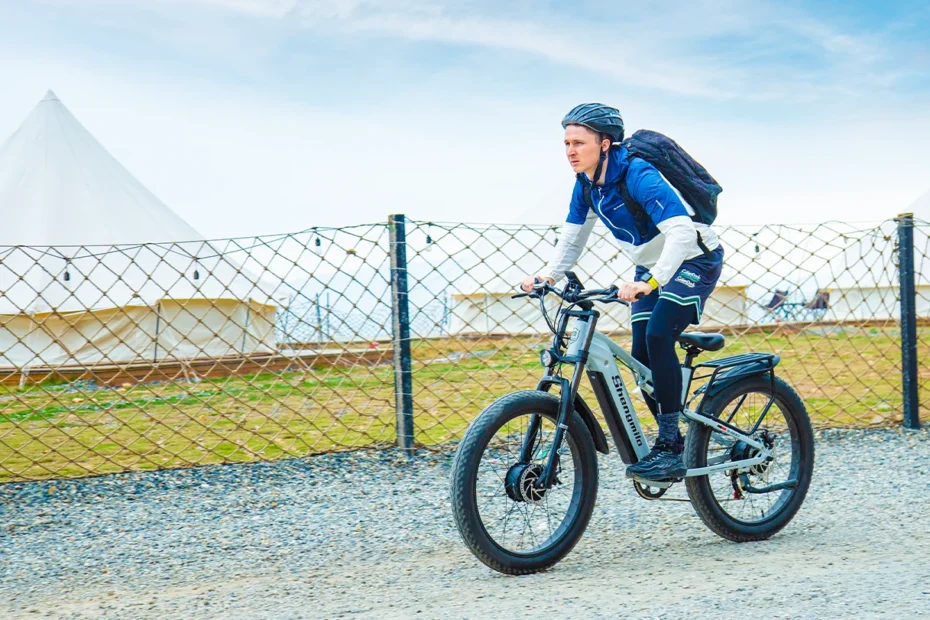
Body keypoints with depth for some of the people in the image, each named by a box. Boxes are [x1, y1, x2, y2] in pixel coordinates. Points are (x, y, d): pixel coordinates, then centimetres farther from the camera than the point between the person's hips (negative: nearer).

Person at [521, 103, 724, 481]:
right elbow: (572, 239, 7)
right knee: (642, 353, -2)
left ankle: (670, 449, -22)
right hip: (650, 267, 8)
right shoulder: (586, 184, -5)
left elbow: (682, 232, -39)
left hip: (694, 261, -8)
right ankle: (669, 443, 12)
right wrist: (547, 276, -11)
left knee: (658, 335, -25)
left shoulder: (638, 176, -29)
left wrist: (651, 281, -51)